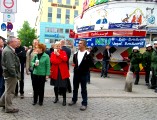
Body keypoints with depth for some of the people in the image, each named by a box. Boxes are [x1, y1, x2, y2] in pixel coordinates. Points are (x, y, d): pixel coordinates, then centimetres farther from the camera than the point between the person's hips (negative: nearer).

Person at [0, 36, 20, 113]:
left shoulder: (9, 50, 12)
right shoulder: (8, 51, -22)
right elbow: (10, 65, -26)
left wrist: (16, 74, 17)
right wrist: (15, 74, -20)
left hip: (10, 74, 10)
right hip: (11, 75, -10)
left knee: (8, 90, 23)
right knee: (10, 91, 2)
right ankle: (9, 108, 14)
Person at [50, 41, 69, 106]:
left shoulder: (63, 52, 4)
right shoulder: (52, 53, 6)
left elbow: (65, 59, -15)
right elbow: (52, 61, -12)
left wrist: (58, 54, -21)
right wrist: (61, 61, -19)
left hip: (63, 72, -1)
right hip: (55, 72, 2)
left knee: (63, 86, -2)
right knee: (55, 85, 11)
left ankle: (64, 99, 8)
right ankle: (56, 97, 28)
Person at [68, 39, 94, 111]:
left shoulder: (87, 54, -11)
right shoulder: (75, 54, 7)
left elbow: (91, 64, -12)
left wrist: (84, 68, -11)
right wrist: (76, 67, 4)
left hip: (84, 74, -5)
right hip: (76, 73, 5)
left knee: (83, 89, 2)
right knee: (75, 88, 17)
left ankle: (84, 103, 11)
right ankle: (74, 100, 34)